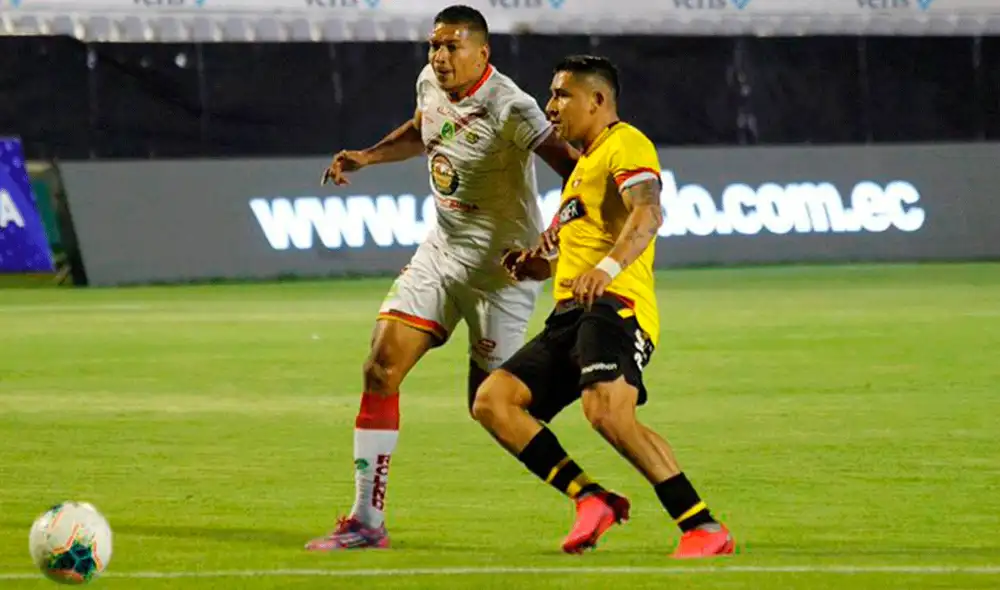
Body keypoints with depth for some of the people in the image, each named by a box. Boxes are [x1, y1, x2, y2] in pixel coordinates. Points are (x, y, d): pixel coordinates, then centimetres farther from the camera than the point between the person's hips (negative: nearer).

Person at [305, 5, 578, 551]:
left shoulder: (506, 107, -22)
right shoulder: (431, 82, 3)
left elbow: (569, 163, -32)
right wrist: (367, 157, 15)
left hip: (499, 265, -7)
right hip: (441, 250, 7)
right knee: (381, 368, -4)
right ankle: (366, 521, 2)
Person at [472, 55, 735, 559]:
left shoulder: (625, 145, 0)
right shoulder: (583, 164, 31)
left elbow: (648, 213, -20)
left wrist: (608, 267, -37)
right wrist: (532, 263, 15)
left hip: (615, 306, -10)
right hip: (569, 313, 10)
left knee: (608, 413, -32)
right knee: (492, 400, -5)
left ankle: (703, 528, -28)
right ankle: (591, 498, -10)